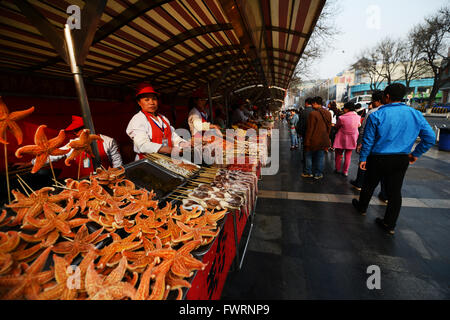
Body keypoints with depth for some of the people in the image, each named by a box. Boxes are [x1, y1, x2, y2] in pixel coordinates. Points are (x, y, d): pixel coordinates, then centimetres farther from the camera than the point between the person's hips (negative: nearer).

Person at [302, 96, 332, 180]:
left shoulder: (313, 113, -17)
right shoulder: (328, 113, 3)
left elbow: (310, 129, -16)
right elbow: (329, 127, 10)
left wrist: (307, 141, -9)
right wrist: (326, 138, 19)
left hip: (313, 139, -5)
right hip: (323, 140, 5)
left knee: (309, 156, 12)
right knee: (320, 157, 12)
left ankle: (309, 173, 21)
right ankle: (318, 174, 21)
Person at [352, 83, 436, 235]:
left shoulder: (376, 116, -12)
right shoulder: (416, 114, 1)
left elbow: (368, 140, -10)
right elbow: (430, 137, 3)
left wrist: (363, 158, -1)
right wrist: (415, 154, 11)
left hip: (378, 159, -4)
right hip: (402, 160, 4)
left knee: (369, 186, 16)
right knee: (395, 191, 10)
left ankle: (362, 207, 38)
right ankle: (390, 224, 18)